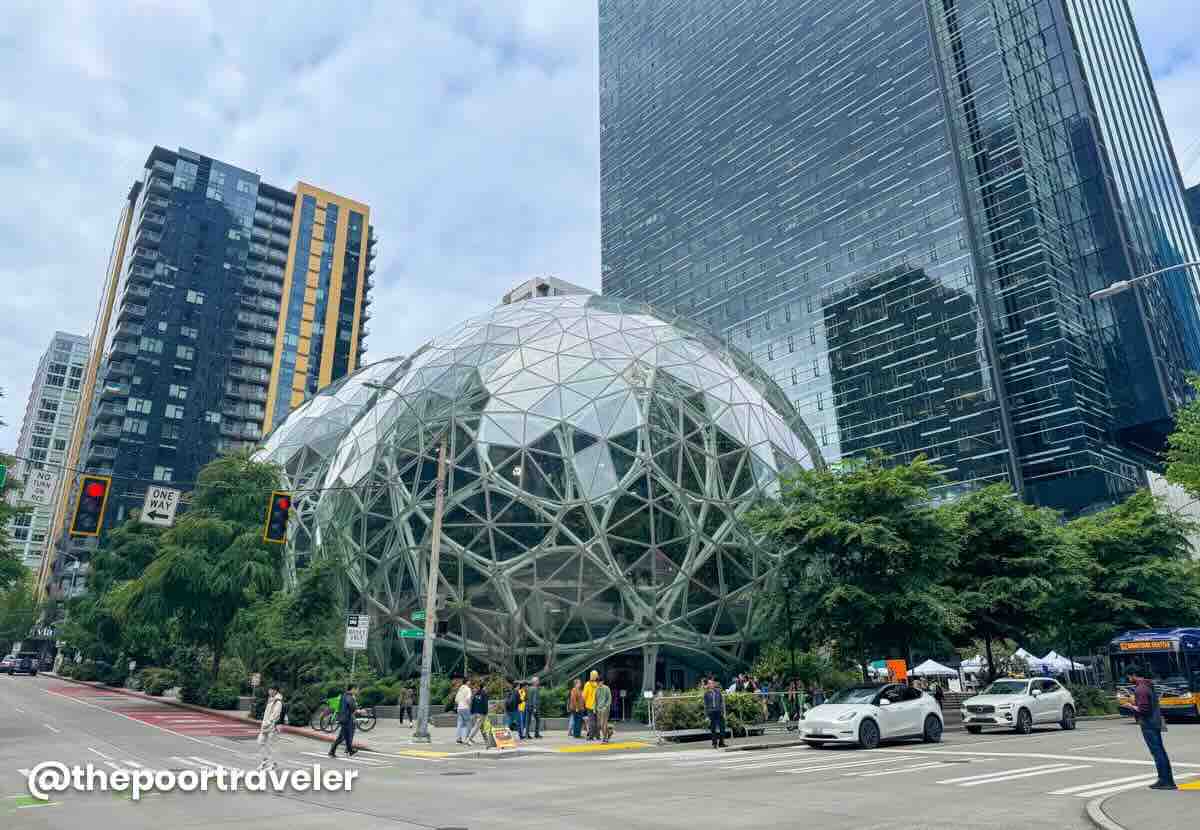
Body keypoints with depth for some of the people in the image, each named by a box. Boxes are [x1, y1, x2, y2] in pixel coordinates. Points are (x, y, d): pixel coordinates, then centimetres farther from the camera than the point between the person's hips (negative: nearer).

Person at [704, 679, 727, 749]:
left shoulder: (718, 692, 5)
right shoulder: (706, 694, 2)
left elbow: (722, 702, 6)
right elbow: (705, 705, 4)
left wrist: (723, 711, -2)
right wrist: (706, 715, 0)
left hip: (719, 711, 1)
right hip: (711, 712, -1)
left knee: (722, 728, 2)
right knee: (713, 729, 2)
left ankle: (721, 743, 13)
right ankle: (714, 743, 10)